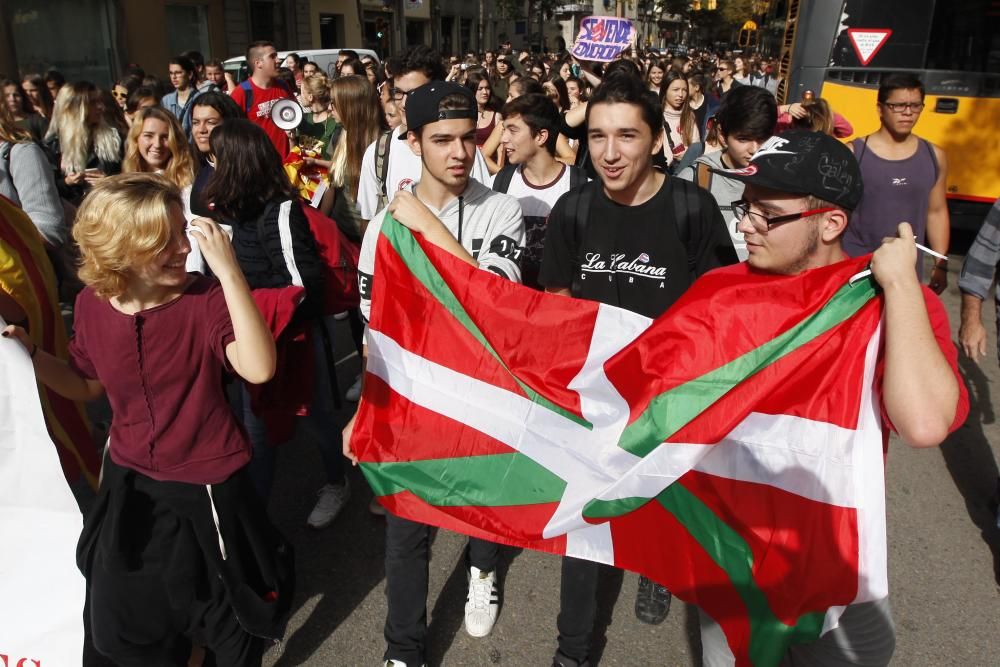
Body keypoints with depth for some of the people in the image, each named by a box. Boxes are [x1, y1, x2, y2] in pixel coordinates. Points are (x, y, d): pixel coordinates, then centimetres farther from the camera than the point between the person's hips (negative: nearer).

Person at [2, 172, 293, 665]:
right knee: (123, 627, 27)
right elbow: (88, 385, 9)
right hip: (129, 483, 5)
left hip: (205, 487, -4)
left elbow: (258, 368, -40)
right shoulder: (92, 306, -8)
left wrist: (228, 271, -42)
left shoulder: (205, 299, -22)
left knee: (229, 624, 19)